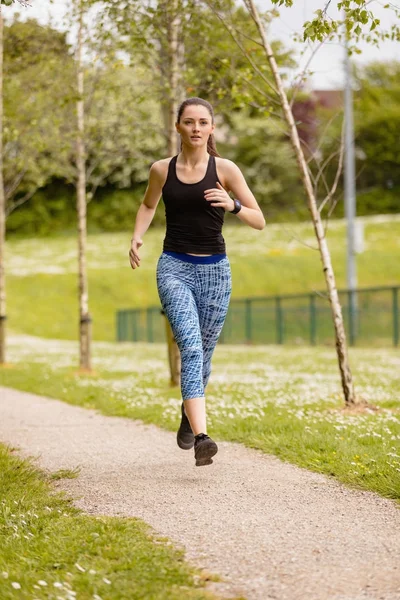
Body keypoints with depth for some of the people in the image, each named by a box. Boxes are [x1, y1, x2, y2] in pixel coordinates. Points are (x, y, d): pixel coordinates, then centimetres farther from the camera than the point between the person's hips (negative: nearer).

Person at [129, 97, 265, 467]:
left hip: (214, 270, 1)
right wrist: (137, 237, 6)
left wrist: (233, 205, -20)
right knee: (191, 346, -22)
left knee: (202, 354, 12)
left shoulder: (225, 169, -2)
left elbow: (259, 222, 0)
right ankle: (201, 437, -32)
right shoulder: (162, 170, 2)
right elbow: (148, 205, 24)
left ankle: (189, 414, 44)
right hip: (174, 269, -1)